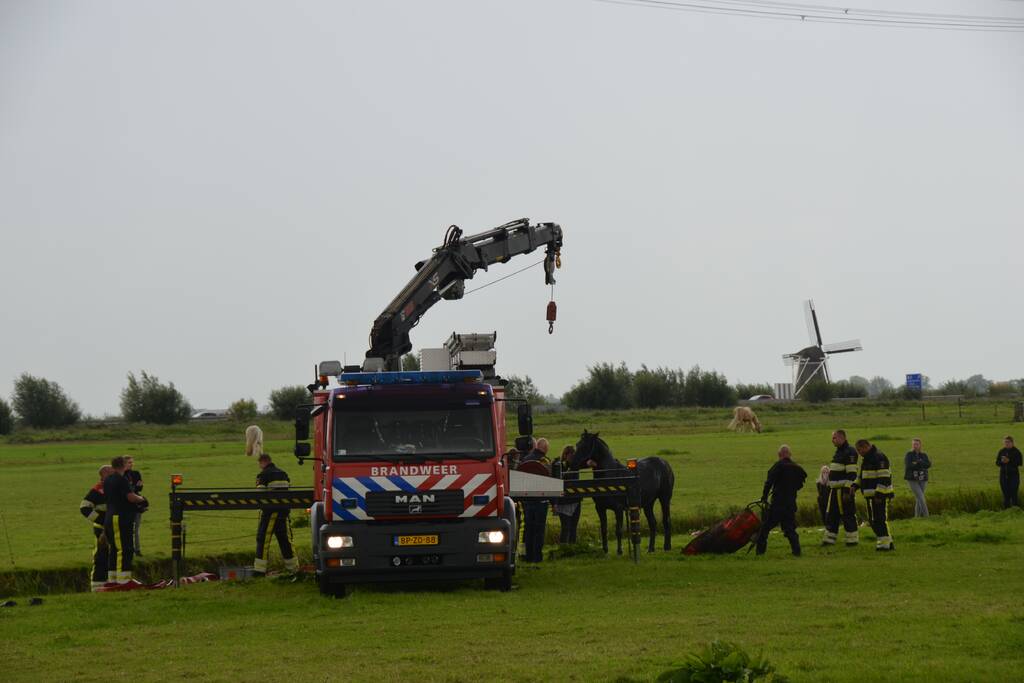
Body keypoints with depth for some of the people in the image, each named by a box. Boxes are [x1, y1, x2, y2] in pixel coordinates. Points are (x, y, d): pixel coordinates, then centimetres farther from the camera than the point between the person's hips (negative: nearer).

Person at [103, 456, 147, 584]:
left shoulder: (107, 480, 12)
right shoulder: (121, 480, -14)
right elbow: (131, 497, -21)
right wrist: (140, 499, 0)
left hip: (109, 519, 9)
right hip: (121, 519, -9)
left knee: (114, 549, 13)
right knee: (124, 549, -9)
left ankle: (112, 578, 16)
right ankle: (123, 578, -13)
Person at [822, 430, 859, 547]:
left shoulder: (849, 452, -15)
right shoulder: (839, 452, 17)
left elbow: (851, 474, -20)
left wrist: (847, 491, -23)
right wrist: (830, 487, 23)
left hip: (844, 490, -10)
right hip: (835, 490, 10)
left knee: (848, 515, -4)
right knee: (830, 515, 11)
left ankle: (852, 539, 3)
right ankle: (829, 538, 16)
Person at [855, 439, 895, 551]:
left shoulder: (878, 457, -16)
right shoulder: (866, 458, 17)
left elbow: (884, 478, -22)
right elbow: (861, 475, 29)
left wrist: (879, 494, -25)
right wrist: (855, 485, 14)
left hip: (879, 495, -11)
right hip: (870, 495, 11)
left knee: (879, 519, -12)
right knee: (872, 520, 12)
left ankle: (884, 544, -11)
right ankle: (887, 542, 19)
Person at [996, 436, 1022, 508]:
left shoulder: (1016, 451, -4)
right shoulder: (1001, 451, 9)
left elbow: (1020, 463, -10)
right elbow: (997, 463, 9)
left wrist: (1009, 461, -20)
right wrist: (1002, 461, -13)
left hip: (1013, 475, -4)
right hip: (1003, 474, 4)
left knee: (1014, 494, -7)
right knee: (1006, 494, 6)